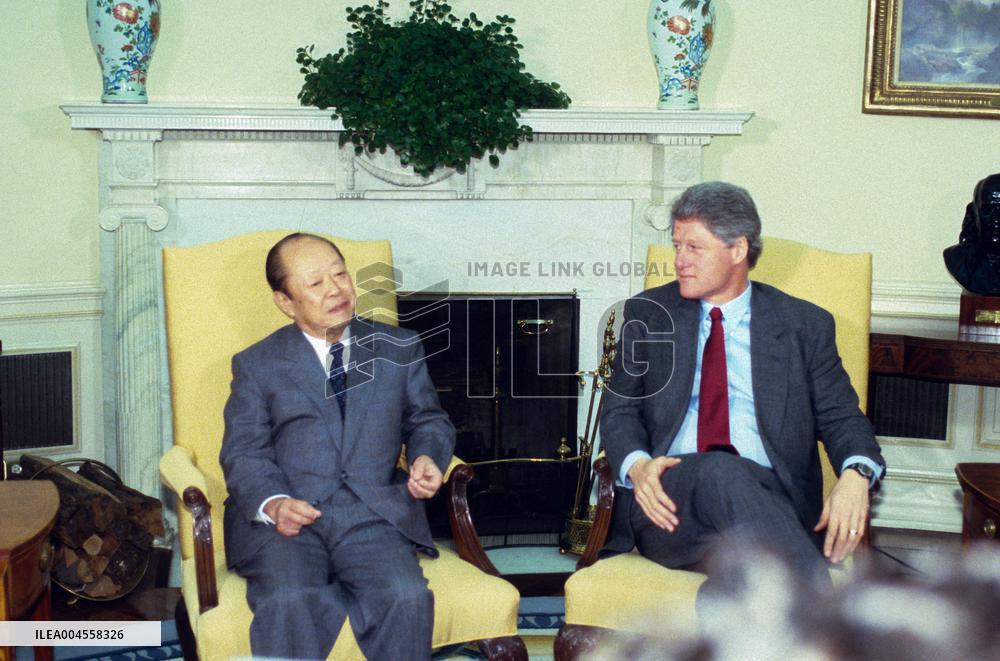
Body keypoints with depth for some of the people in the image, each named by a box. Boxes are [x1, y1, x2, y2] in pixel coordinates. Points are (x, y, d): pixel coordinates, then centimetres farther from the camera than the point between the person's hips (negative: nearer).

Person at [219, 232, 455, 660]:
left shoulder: (399, 348, 17)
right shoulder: (256, 365, 12)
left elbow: (427, 420, 22)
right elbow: (243, 452, 5)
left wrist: (427, 456, -2)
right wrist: (272, 504, -15)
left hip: (375, 516, 1)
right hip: (284, 521, -1)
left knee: (407, 597, -27)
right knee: (287, 602, -32)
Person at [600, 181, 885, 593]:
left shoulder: (805, 325, 15)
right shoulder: (648, 314, 18)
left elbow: (840, 416, 9)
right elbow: (620, 409, 12)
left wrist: (856, 475, -15)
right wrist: (637, 465, -11)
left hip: (768, 499, -1)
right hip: (669, 500, 1)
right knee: (719, 470, -36)